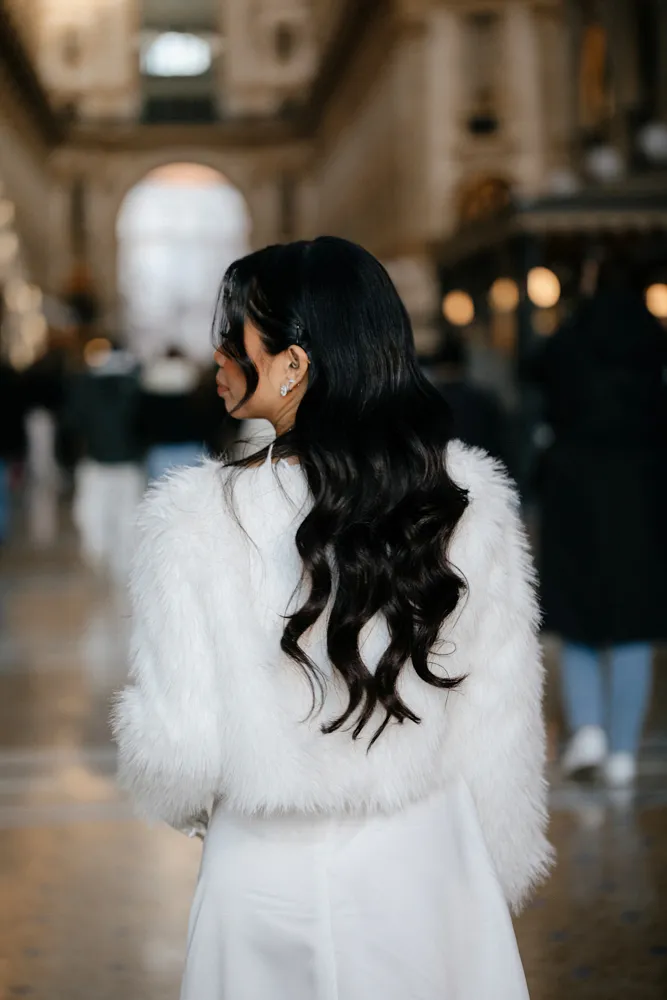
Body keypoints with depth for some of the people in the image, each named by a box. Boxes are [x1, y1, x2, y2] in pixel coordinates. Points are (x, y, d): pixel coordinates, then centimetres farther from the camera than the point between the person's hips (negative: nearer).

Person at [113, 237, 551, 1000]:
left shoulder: (198, 520, -19)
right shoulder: (468, 500, -11)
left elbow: (175, 751, -13)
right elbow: (502, 718, -3)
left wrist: (194, 807, 11)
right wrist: (498, 870, 12)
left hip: (269, 877, -2)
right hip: (426, 865, 2)